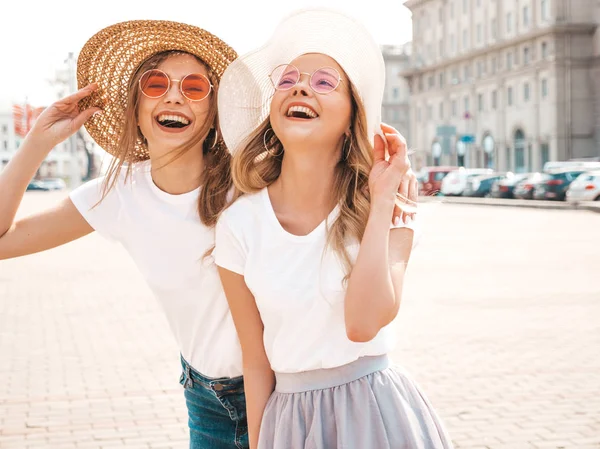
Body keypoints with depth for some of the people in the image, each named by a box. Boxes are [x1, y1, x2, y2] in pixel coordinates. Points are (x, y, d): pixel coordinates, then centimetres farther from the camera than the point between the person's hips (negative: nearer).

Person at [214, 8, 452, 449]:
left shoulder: (391, 212, -8)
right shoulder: (239, 226, -7)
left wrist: (381, 199, -21)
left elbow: (363, 323, -23)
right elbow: (256, 360, -1)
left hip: (379, 412, 0)